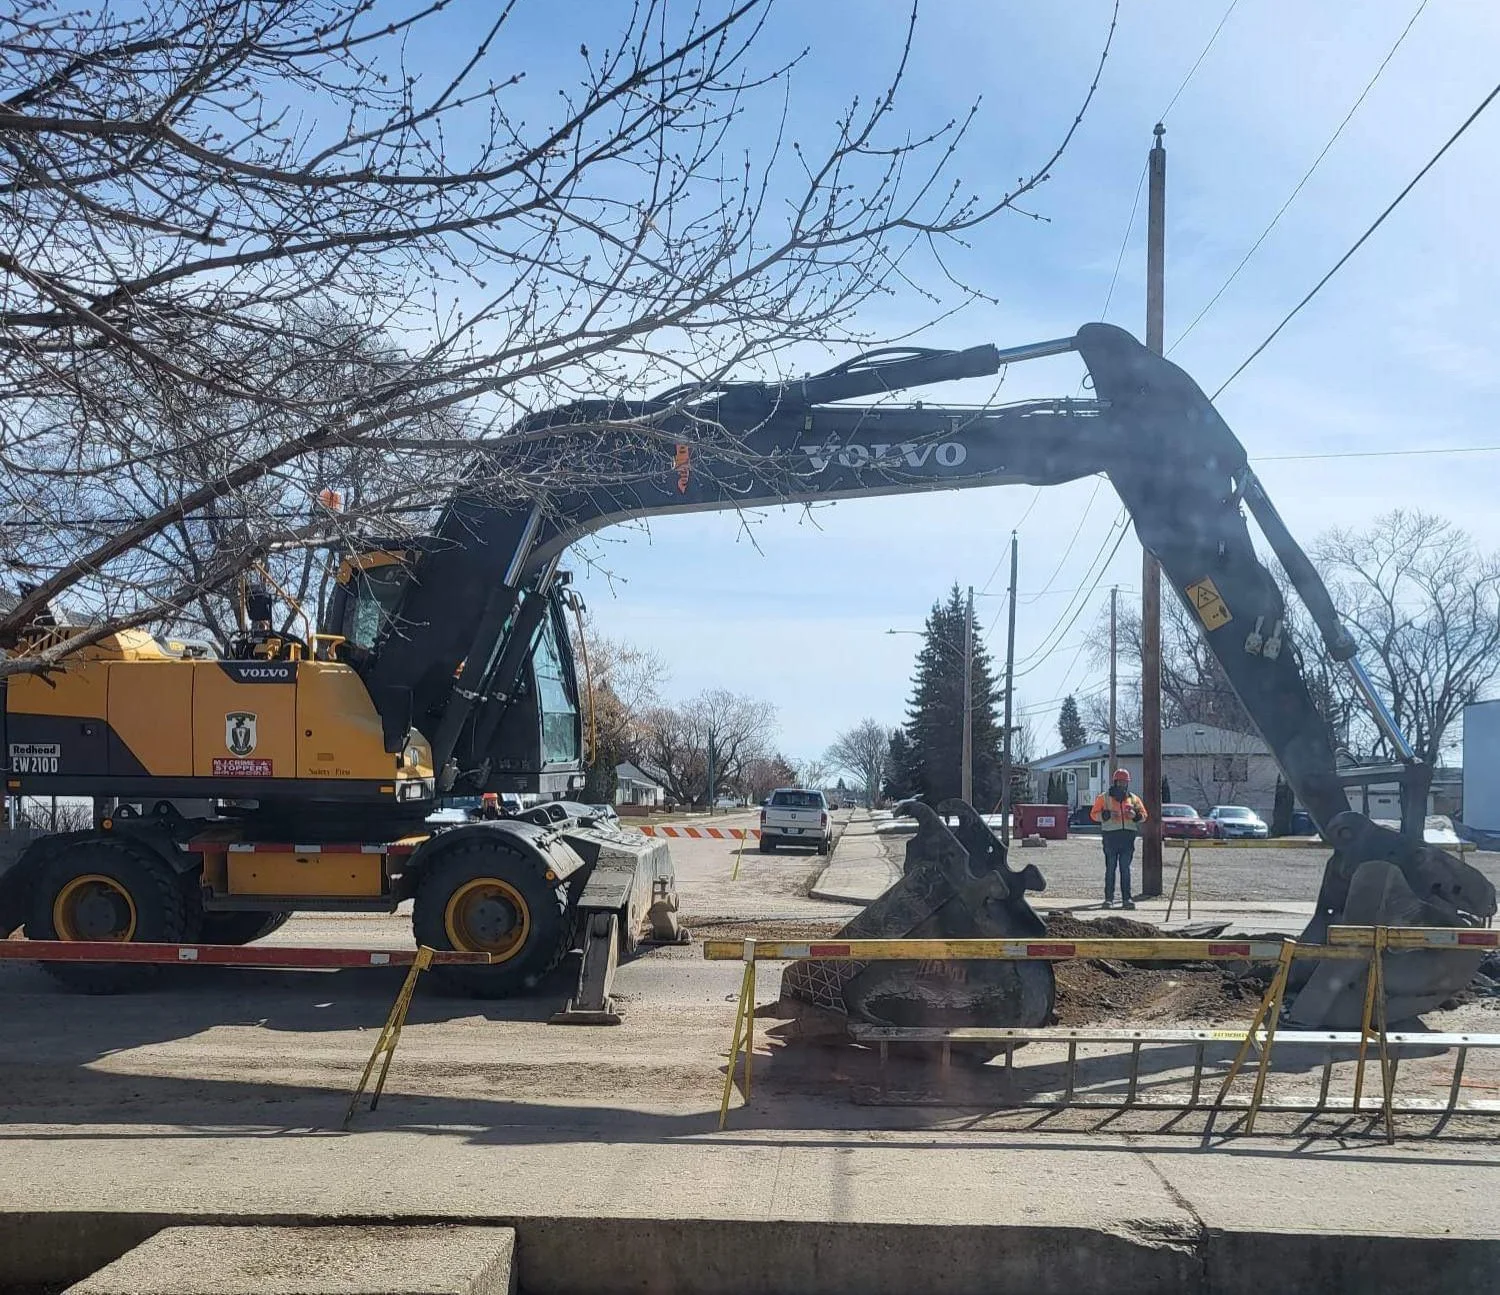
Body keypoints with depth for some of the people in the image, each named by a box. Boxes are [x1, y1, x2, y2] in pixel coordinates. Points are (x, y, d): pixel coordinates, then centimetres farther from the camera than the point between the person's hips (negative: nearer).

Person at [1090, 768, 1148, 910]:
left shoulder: (1134, 798, 14)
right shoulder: (1104, 798, 6)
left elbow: (1144, 815, 14)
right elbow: (1094, 814, 2)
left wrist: (1136, 815, -8)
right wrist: (1106, 815, -16)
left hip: (1128, 836, 2)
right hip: (1111, 836, -2)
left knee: (1125, 869, 4)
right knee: (1110, 868, -1)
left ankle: (1126, 898, 5)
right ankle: (1109, 898, 1)